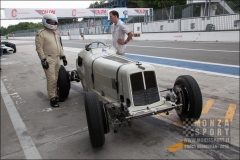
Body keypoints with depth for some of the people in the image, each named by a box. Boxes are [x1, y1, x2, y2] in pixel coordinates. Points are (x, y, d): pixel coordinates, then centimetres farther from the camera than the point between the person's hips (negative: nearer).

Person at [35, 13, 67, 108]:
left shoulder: (55, 33, 18)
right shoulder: (41, 33, -7)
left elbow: (59, 46, 21)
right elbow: (39, 48, -13)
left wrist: (63, 57, 15)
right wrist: (43, 60, -19)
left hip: (57, 59, 8)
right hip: (48, 60, -7)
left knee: (55, 79, 12)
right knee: (51, 79, -10)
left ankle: (55, 95, 22)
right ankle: (52, 99, -2)